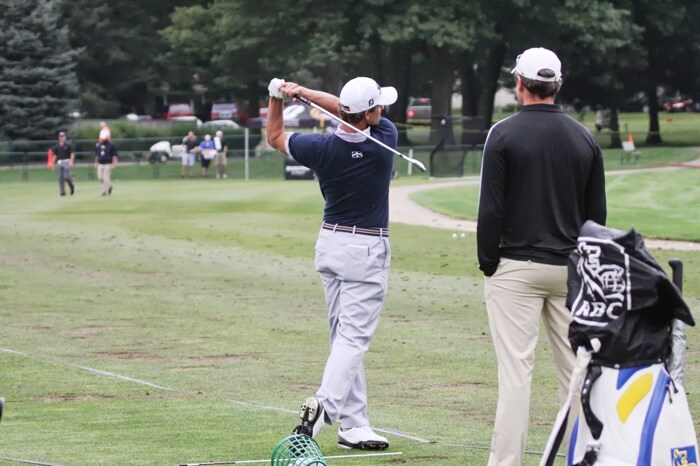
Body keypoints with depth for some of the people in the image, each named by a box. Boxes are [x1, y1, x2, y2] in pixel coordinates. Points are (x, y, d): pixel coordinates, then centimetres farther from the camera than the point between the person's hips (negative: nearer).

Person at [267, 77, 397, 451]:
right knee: (353, 338, -7)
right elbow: (358, 115, 0)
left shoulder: (321, 148, -8)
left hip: (330, 243, 5)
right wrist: (305, 93, -6)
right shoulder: (384, 140, -15)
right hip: (366, 251, -5)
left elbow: (275, 137, 11)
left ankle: (353, 423, 11)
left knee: (344, 336, 10)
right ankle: (325, 404, -26)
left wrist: (277, 98, 14)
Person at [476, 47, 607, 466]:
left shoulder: (504, 134, -6)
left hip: (517, 268, -4)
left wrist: (488, 263, 0)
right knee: (576, 369, 7)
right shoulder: (584, 138, 6)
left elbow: (491, 208, -9)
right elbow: (598, 212, 10)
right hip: (570, 269, 4)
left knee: (516, 368, -5)